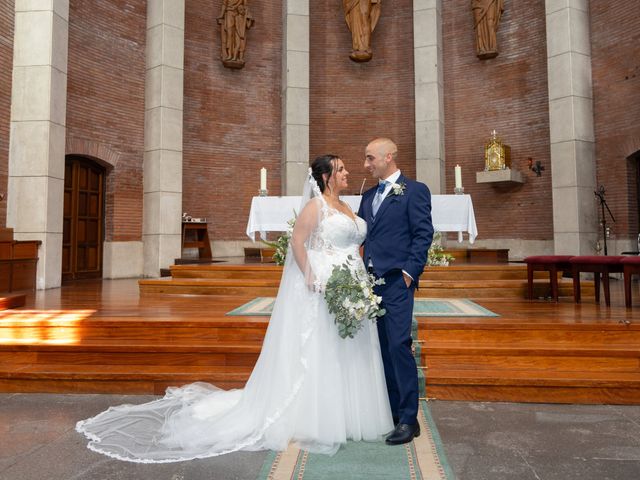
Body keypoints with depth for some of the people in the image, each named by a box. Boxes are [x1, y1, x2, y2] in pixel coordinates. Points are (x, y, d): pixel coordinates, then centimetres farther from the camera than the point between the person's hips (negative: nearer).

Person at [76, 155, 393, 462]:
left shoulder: (346, 208, 17)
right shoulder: (315, 205, -7)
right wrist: (310, 278, -20)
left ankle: (338, 417, 25)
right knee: (316, 353, -1)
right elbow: (296, 242, -13)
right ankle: (310, 418, 13)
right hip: (322, 289, -8)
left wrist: (361, 280, 10)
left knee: (344, 354, 12)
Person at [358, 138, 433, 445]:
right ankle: (390, 411, 24)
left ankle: (408, 419, 5)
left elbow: (423, 234, -8)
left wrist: (409, 271, -14)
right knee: (382, 348, 12)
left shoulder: (414, 190, -1)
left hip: (396, 281, -7)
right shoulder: (368, 196, 19)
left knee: (398, 345, -7)